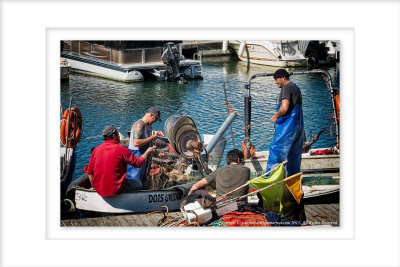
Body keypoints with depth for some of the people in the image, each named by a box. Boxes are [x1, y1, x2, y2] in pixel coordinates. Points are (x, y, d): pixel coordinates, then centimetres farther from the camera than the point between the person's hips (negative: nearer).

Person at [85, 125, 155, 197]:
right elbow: (138, 163, -3)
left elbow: (90, 172, 5)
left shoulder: (96, 149, 1)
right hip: (116, 190, -6)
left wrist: (94, 187, 18)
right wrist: (147, 152, 14)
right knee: (138, 184, 16)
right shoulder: (121, 150, -13)